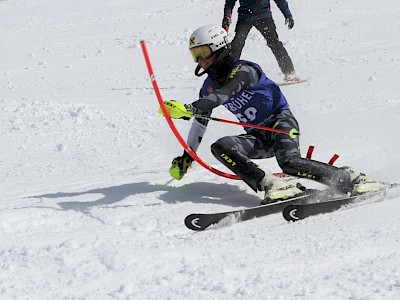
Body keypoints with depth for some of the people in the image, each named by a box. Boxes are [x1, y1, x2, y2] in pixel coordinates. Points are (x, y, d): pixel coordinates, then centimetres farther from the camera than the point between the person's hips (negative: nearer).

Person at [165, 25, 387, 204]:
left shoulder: (243, 70, -14)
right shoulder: (209, 87, 10)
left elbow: (226, 92, -34)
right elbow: (200, 122, 24)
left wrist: (190, 108, -44)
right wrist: (187, 156, 28)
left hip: (281, 122, -7)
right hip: (259, 137, 7)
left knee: (289, 162, -35)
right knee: (220, 147, -21)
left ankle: (354, 180, -25)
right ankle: (273, 186, -34)